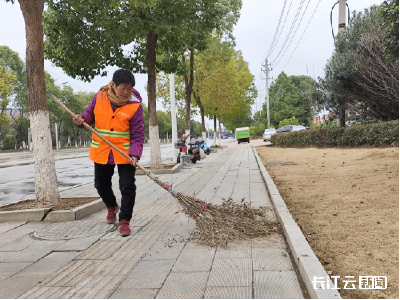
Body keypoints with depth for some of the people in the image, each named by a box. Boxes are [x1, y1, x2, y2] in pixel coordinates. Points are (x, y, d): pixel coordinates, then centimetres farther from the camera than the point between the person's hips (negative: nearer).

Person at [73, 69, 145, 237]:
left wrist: (134, 154, -30)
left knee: (127, 187, -5)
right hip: (101, 152, 4)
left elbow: (137, 135, -16)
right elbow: (90, 114, 9)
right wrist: (82, 120, -14)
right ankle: (112, 207, 47)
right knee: (101, 184, 18)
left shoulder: (135, 106, -15)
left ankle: (124, 221, 10)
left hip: (125, 153, -3)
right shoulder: (100, 97, -7)